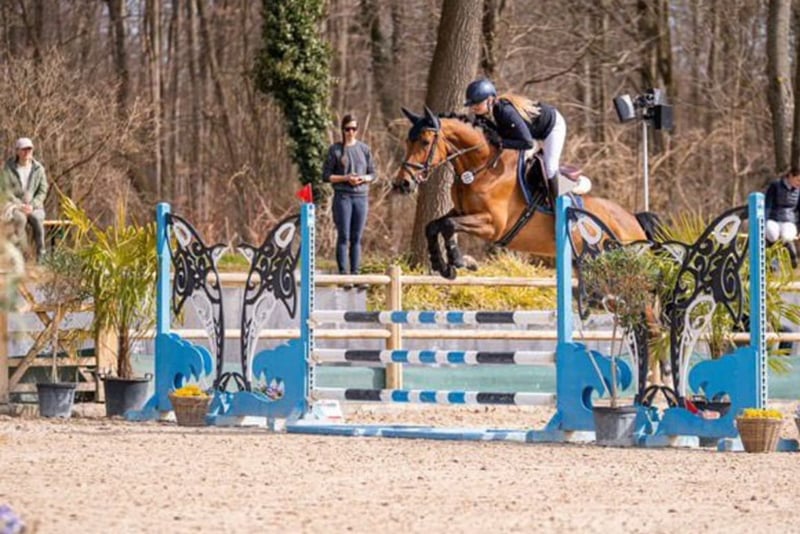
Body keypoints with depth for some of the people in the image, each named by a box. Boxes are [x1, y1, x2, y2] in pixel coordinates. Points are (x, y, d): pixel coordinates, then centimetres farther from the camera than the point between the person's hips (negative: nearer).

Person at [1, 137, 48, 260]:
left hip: (34, 206, 1)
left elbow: (43, 191, 5)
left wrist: (32, 206, -12)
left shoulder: (38, 169, 2)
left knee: (37, 219, -33)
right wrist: (21, 206, -17)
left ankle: (41, 257, -31)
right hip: (14, 205, -1)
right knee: (20, 219, -37)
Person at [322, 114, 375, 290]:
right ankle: (343, 275, -3)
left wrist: (364, 178, -9)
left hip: (361, 197, 3)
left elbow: (372, 174, 13)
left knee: (356, 239, 5)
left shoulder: (364, 149, 8)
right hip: (343, 197, -3)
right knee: (343, 237, -4)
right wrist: (345, 178, -14)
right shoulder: (335, 150, 1)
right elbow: (326, 176, 0)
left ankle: (355, 274, 7)